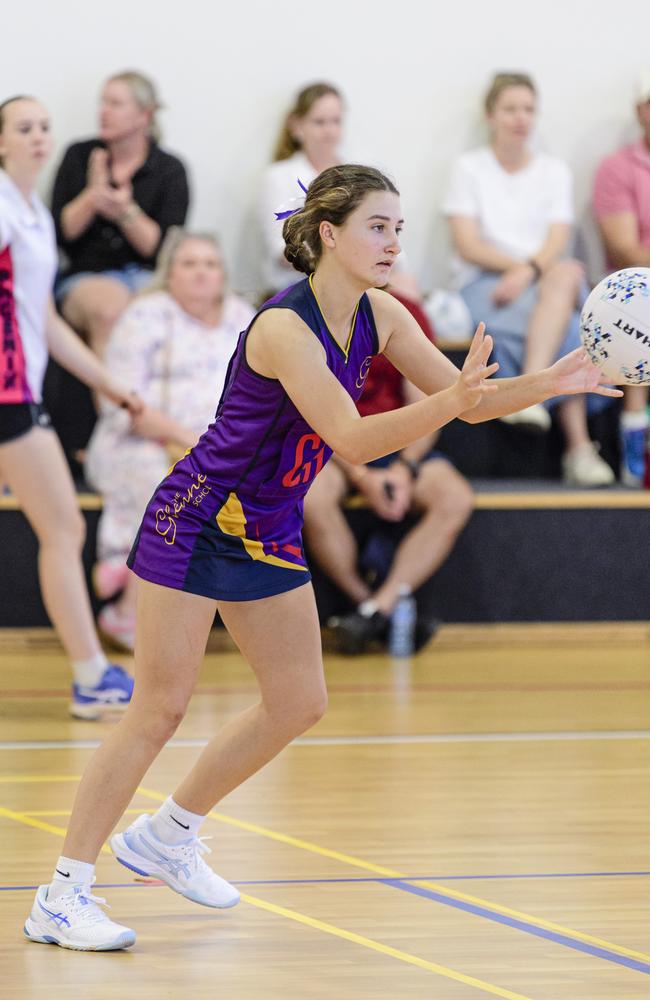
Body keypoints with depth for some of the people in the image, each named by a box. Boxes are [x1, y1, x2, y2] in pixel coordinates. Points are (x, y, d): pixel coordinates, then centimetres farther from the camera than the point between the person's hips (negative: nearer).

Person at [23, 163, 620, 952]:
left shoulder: (378, 316, -2)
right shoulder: (284, 327, -26)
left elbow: (468, 400, -1)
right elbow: (353, 440, -34)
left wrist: (550, 382, -17)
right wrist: (449, 400, -45)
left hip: (269, 534, 9)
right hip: (195, 523, -8)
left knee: (299, 700, 10)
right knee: (160, 710, -9)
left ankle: (167, 833, 27)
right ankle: (61, 896, -3)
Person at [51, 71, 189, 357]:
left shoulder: (170, 170, 6)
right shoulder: (79, 156, 10)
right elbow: (60, 233, 4)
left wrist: (126, 213, -17)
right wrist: (92, 196, -12)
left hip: (147, 277, 0)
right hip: (86, 276, 0)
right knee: (111, 304, -36)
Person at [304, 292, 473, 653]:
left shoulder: (407, 315, 2)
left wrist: (404, 468, -18)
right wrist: (362, 477, -23)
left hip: (401, 447, 3)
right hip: (333, 447, -3)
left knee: (457, 499, -27)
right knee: (311, 497, -37)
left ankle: (377, 609, -32)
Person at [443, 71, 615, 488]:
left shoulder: (554, 171, 17)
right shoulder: (470, 168, 10)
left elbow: (558, 241, 2)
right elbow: (467, 244, -2)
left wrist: (529, 271, -19)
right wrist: (516, 265, -17)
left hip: (550, 279, 3)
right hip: (485, 282, -3)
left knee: (569, 272, -37)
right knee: (565, 330, -33)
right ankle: (579, 445, -41)